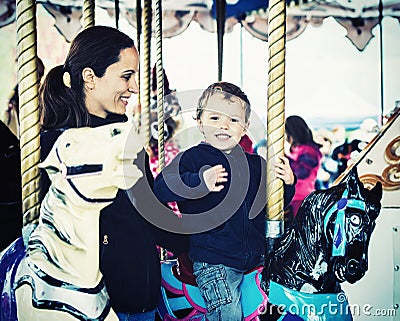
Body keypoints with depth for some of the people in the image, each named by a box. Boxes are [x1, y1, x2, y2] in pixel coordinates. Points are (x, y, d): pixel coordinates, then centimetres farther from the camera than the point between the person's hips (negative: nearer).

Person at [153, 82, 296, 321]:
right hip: (213, 262, -5)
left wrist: (287, 184, 0)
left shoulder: (256, 164, 12)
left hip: (258, 256, 6)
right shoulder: (193, 158, -4)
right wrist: (199, 182, -31)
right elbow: (160, 188, -18)